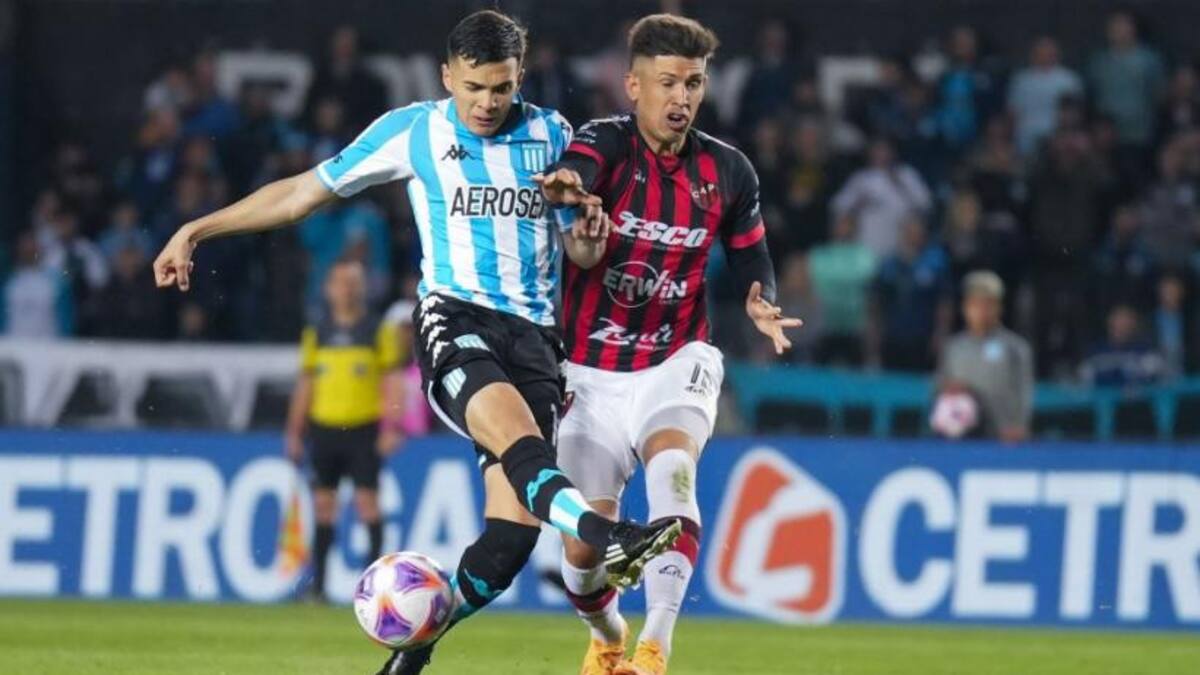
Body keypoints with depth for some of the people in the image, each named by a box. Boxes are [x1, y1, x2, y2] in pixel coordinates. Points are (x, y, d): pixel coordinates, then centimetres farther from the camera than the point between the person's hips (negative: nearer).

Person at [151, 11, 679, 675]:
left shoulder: (550, 134, 11)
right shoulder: (411, 130, 6)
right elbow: (306, 190, 14)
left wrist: (585, 215, -7)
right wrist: (195, 231, 14)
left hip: (534, 333, 3)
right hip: (453, 317, -3)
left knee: (514, 529, -10)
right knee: (516, 433, -36)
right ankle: (609, 538, -59)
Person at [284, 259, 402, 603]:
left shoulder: (379, 330, 1)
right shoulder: (316, 332, 10)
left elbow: (391, 381, -2)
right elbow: (305, 384, 13)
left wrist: (390, 428, -11)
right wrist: (294, 432, 10)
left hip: (364, 427, -3)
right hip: (324, 428, 3)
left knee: (367, 501, -6)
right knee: (323, 504, 3)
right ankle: (318, 582, 6)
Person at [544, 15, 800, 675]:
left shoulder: (726, 171, -1)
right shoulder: (605, 143, -11)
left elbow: (750, 256, 13)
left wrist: (762, 305, -10)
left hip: (675, 364, 1)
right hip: (593, 373, -1)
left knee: (671, 471, -31)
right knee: (582, 546, 0)